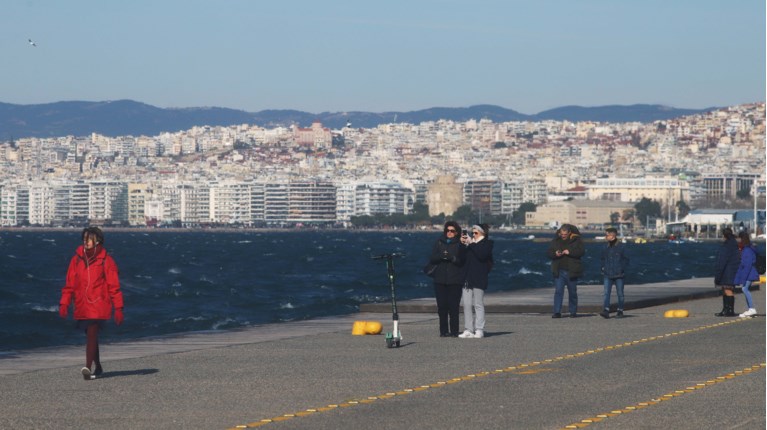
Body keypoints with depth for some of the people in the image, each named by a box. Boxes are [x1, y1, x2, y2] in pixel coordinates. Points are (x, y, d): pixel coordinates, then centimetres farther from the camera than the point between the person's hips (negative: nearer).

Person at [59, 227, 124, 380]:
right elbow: (69, 284, 9)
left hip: (99, 305, -5)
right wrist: (64, 304, 0)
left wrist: (118, 308, -4)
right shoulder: (77, 259, 6)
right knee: (91, 336, 14)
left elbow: (114, 286, -2)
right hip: (82, 306, 5)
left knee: (92, 334, -18)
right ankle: (98, 367, 30)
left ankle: (88, 368, -27)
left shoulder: (106, 260, -3)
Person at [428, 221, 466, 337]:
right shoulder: (439, 243, 12)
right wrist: (441, 256, -11)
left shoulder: (460, 245, 4)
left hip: (455, 280, -3)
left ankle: (454, 331, -2)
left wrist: (452, 258, -20)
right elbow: (431, 259, 7)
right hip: (440, 279, 3)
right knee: (442, 306, 1)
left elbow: (462, 261, -5)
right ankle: (443, 330, 8)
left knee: (453, 306, -6)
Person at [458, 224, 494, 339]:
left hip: (479, 279, -6)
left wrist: (470, 244, -13)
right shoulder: (472, 243, 17)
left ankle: (479, 330, 0)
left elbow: (482, 255, -18)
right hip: (468, 278, 6)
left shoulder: (487, 244, 0)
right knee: (467, 304, 2)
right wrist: (463, 244, 3)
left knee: (478, 304, -4)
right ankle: (468, 330, 5)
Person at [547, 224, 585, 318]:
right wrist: (555, 254, -17)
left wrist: (570, 252, -24)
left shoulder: (576, 241, -1)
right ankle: (557, 312, -7)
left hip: (571, 271, -1)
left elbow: (581, 251, -12)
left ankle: (573, 312, 19)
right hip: (559, 271, 2)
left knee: (572, 292, 7)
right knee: (558, 291, -6)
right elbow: (549, 252, 5)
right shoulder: (555, 241, 8)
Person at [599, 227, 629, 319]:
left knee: (620, 293, 7)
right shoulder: (605, 248, 7)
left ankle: (620, 311, 16)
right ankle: (606, 311, -14)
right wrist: (603, 267, 8)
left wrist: (622, 268, -9)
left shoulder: (621, 247, -5)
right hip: (608, 274, 3)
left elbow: (626, 260, 1)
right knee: (606, 293, -9)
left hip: (618, 274, -3)